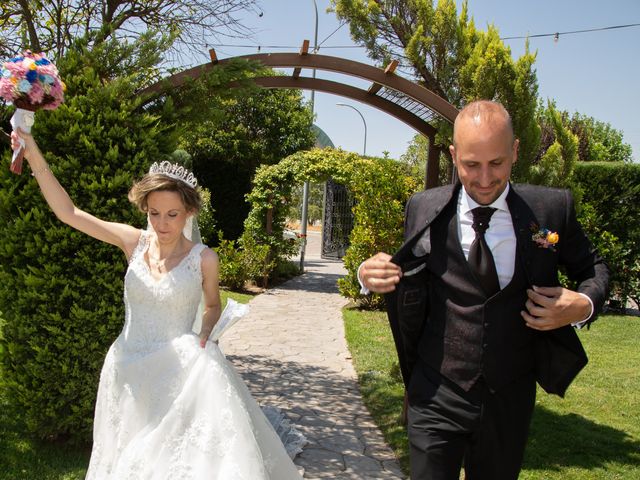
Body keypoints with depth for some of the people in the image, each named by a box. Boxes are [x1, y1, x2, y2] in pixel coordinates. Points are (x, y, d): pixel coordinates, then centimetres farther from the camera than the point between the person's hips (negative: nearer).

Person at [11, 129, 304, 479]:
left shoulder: (203, 258, -10)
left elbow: (213, 306, 9)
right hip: (128, 370, 3)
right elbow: (67, 212, -8)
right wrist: (33, 156, -15)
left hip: (180, 370, -2)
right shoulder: (134, 243, -5)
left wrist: (205, 332, -12)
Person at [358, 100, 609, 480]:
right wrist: (372, 277, -16)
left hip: (510, 403, 2)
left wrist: (585, 304, -14)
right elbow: (406, 276, 5)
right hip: (437, 400, -1)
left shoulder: (552, 208, -7)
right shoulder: (425, 209, -5)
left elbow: (592, 269, 7)